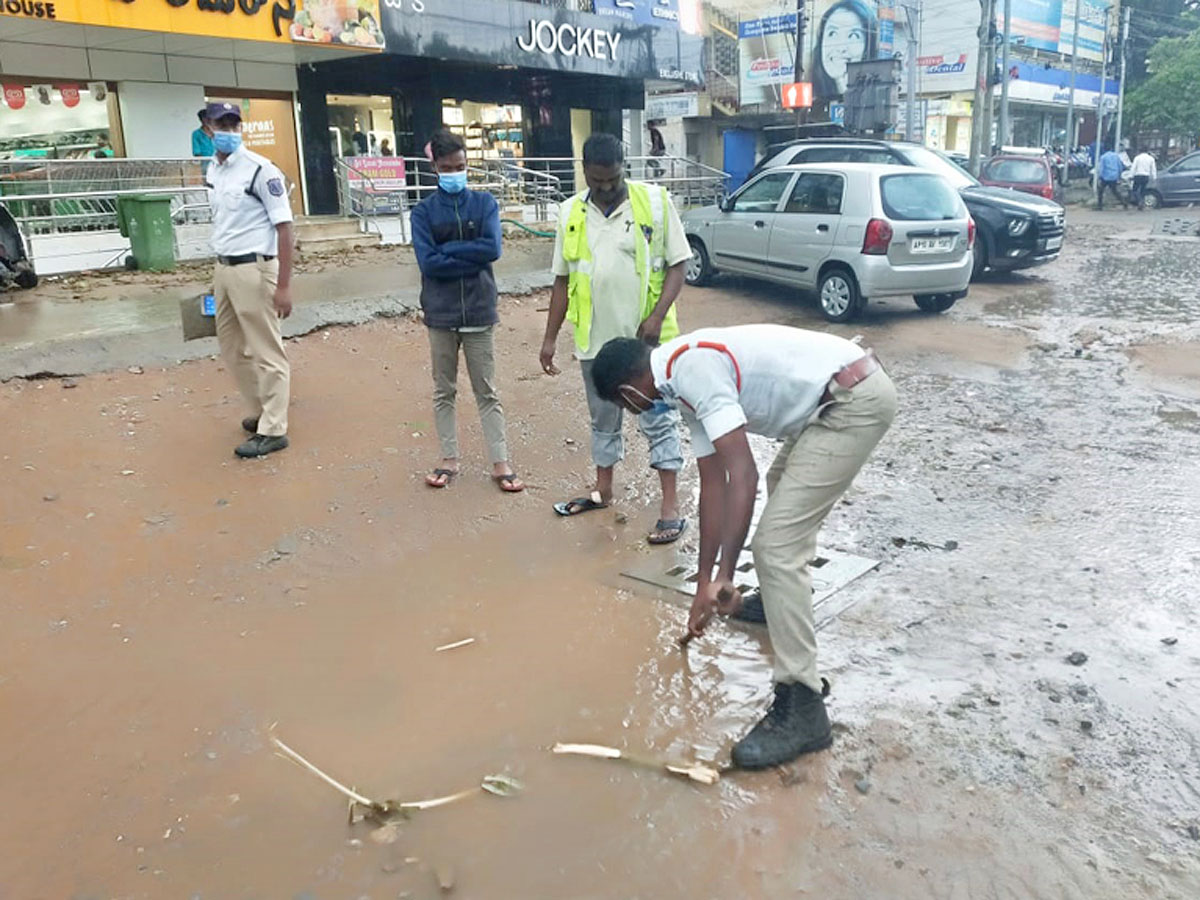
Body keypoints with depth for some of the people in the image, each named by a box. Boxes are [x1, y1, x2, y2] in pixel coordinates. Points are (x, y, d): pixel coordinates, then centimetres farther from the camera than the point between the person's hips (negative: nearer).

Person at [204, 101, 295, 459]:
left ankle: (273, 430, 5)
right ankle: (262, 410, 32)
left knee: (266, 352, -2)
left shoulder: (261, 170, -12)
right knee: (232, 347, 17)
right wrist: (219, 273, 21)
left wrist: (283, 286, -19)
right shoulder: (212, 171, 12)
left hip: (253, 269, -9)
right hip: (224, 268, 9)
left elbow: (283, 227, -15)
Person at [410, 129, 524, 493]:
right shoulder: (423, 211, 0)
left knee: (487, 392, 7)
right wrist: (471, 257, -13)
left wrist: (447, 248, -12)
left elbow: (493, 248, -14)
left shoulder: (484, 203, 1)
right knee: (444, 390, 11)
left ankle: (500, 463, 12)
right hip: (440, 313, 1)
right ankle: (449, 459, 24)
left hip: (479, 311, 0)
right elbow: (428, 262, -12)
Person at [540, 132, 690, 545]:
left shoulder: (655, 201, -6)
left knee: (658, 420, 1)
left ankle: (670, 506, 8)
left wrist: (657, 316, -17)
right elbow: (563, 279, 10)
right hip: (594, 339, 4)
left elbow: (676, 263, -4)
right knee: (603, 418, 18)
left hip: (645, 338, -4)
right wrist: (550, 337, 9)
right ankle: (603, 490, 34)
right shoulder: (570, 213, 4)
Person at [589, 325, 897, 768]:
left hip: (856, 399, -11)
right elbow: (713, 482, 15)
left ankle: (802, 707, -8)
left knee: (776, 543, -13)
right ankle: (784, 598, 56)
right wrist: (706, 579, 16)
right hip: (848, 389, 11)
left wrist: (722, 577, -20)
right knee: (785, 486, 34)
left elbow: (742, 474, -22)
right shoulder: (687, 377, 14)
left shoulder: (693, 370, -16)